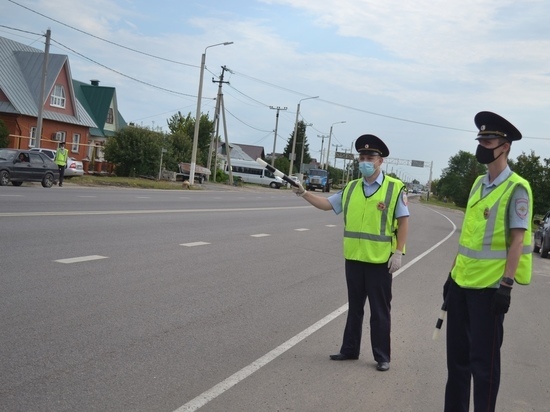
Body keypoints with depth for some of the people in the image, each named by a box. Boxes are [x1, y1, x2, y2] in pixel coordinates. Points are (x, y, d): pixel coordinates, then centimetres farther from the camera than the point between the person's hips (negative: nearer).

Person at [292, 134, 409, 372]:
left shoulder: (395, 188, -8)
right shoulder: (351, 188, 7)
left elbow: (403, 221, -7)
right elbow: (327, 204, 13)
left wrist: (398, 252, -11)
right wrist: (304, 193, 0)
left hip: (380, 261, -5)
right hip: (354, 258, 5)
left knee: (379, 311, 6)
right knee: (354, 308, 16)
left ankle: (382, 356, 17)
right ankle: (350, 349, 28)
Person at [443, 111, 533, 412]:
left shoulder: (516, 189, -10)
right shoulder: (478, 184, 12)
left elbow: (517, 240, -13)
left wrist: (506, 284, -17)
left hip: (489, 287, -7)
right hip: (462, 283, 7)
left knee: (483, 361, 3)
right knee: (456, 356, 15)